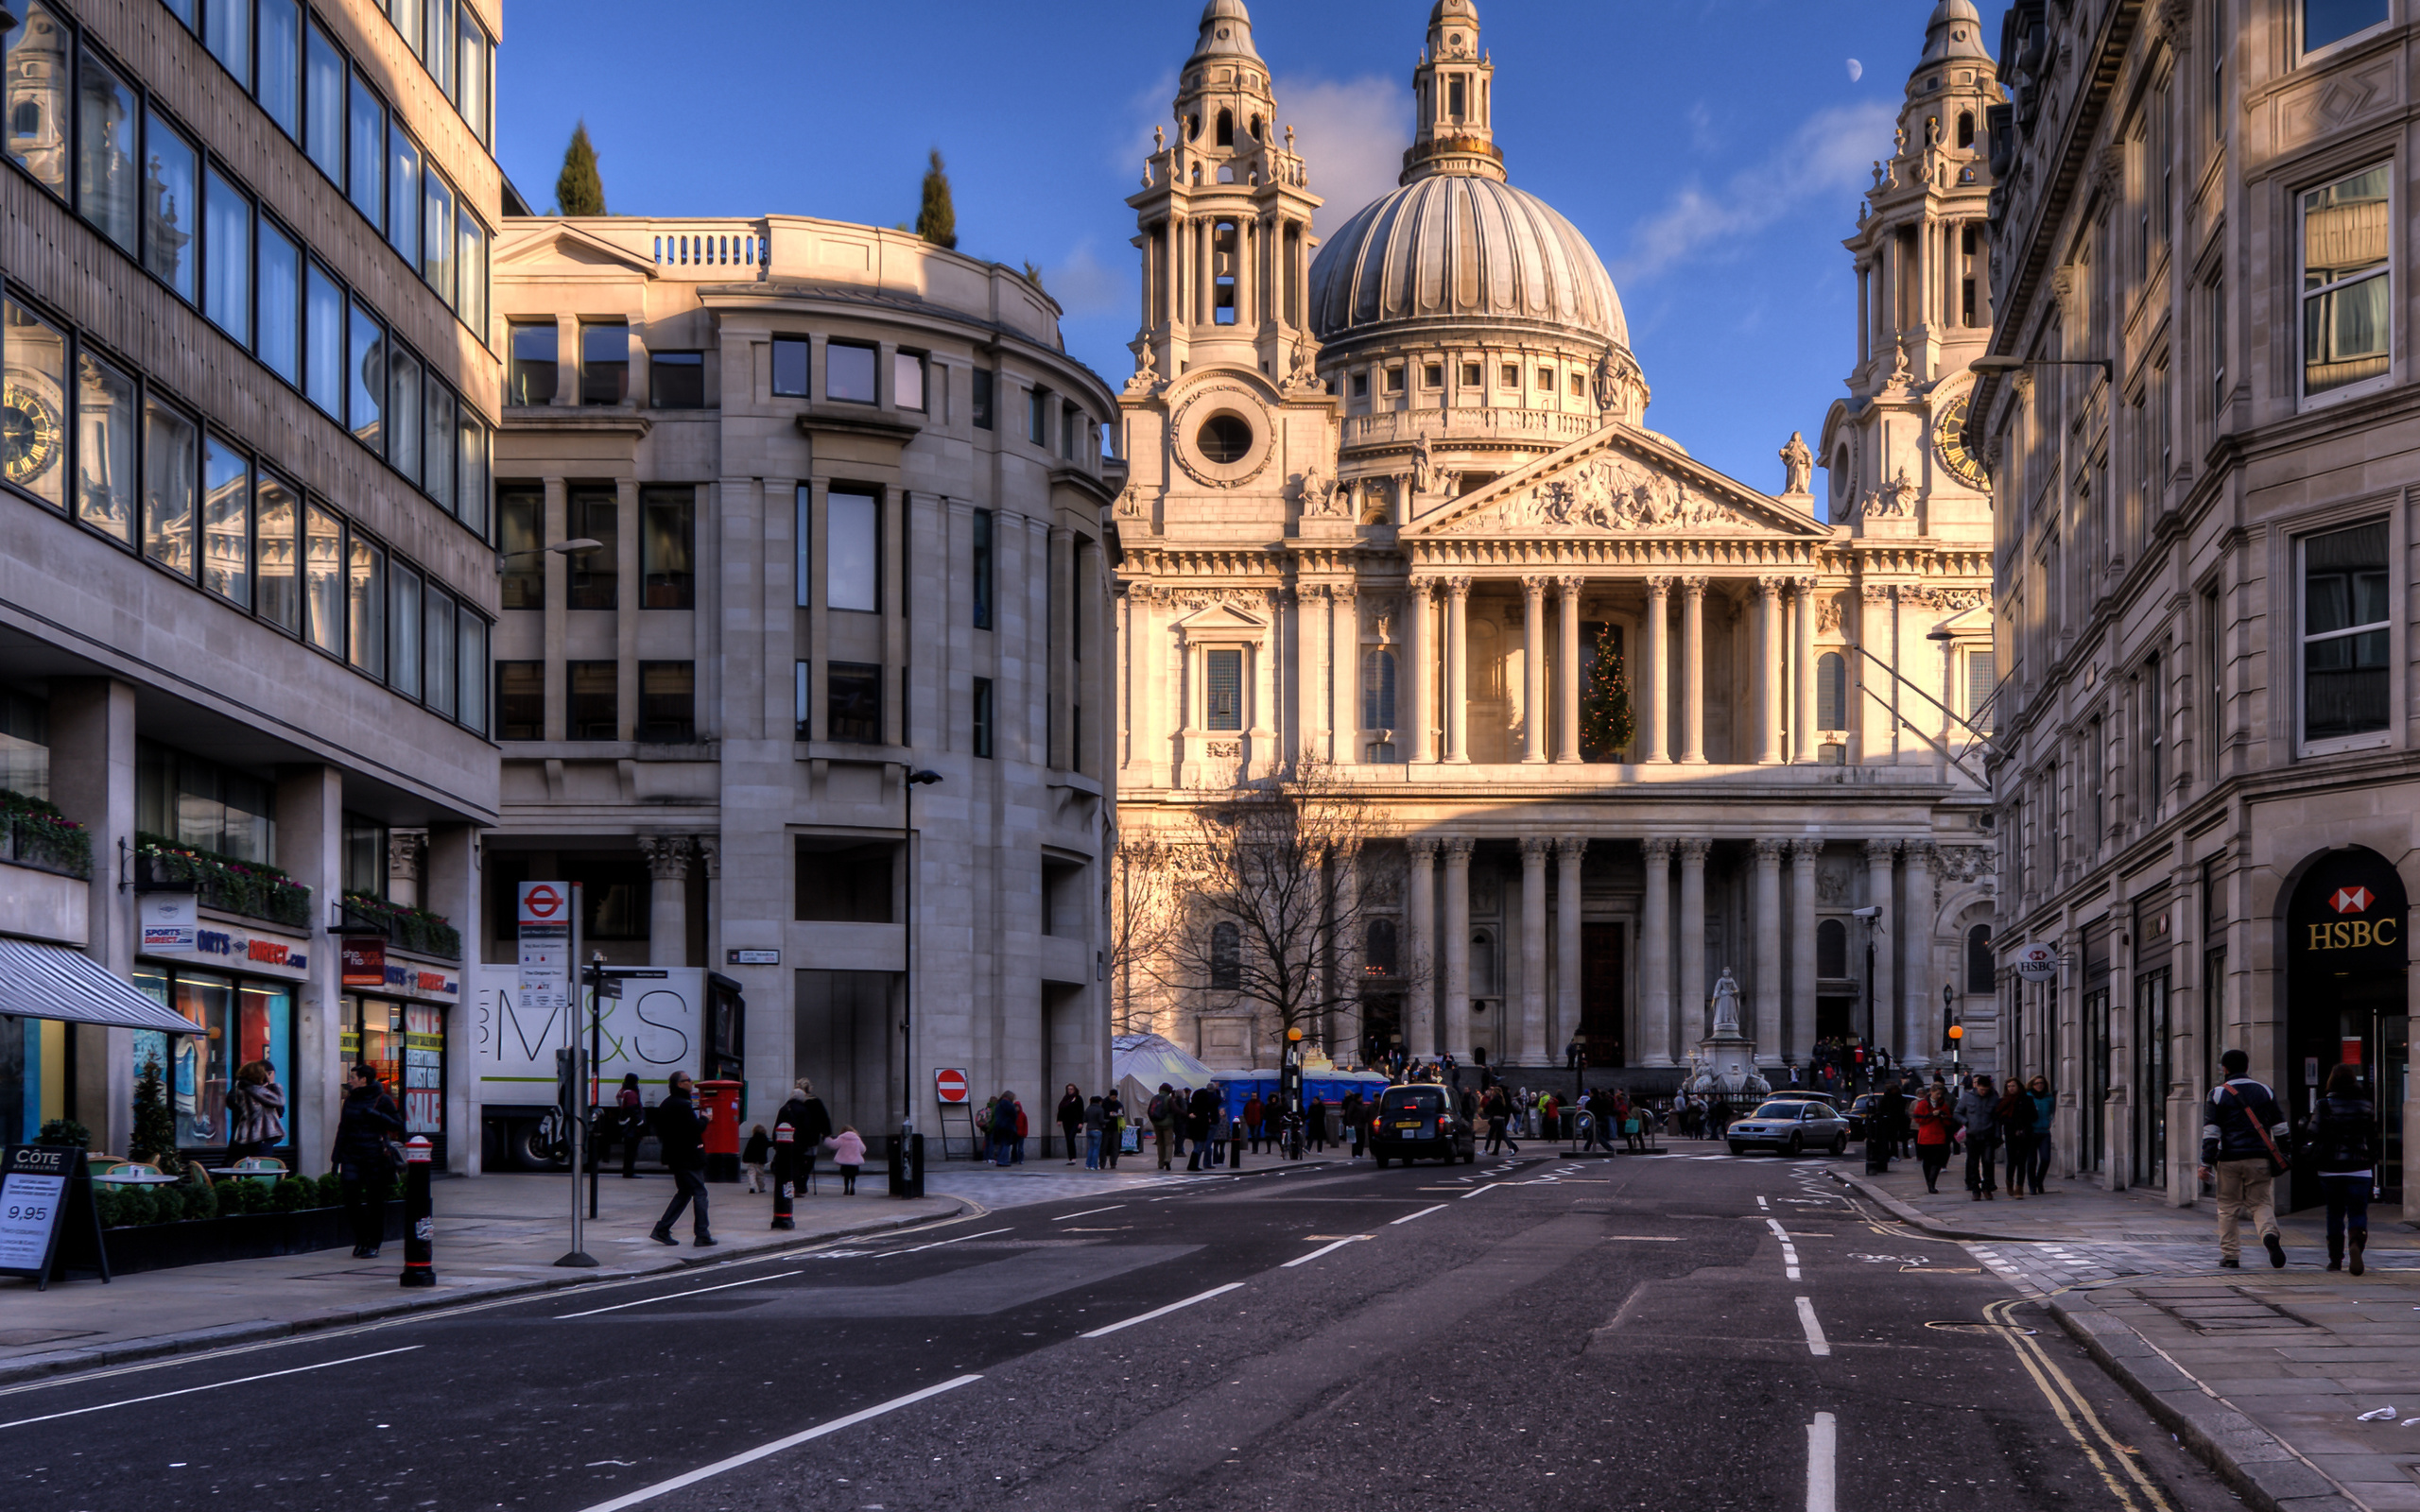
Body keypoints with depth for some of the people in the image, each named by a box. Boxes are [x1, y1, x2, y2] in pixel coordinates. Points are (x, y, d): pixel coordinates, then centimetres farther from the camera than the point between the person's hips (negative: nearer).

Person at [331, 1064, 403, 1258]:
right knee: (351, 1198, -6)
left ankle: (373, 1244, 9)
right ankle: (360, 1239, 11)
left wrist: (376, 1115, -15)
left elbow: (398, 1125, -3)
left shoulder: (382, 1100, -1)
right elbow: (343, 1129, 17)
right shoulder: (351, 1100, 12)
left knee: (375, 1202, 0)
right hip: (352, 1157, 4)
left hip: (375, 1157, -4)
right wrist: (337, 1157, 12)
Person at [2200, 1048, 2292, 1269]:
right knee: (2260, 1203, 9)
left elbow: (2210, 1132, -5)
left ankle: (2230, 1256, 8)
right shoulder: (2265, 1092, 8)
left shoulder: (2218, 1093, 0)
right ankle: (2270, 1233, -21)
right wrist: (2281, 1158, 18)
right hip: (2260, 1158, 2)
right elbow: (2280, 1128, 9)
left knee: (2228, 1208, 8)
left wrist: (2206, 1164, -4)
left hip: (2229, 1160, -2)